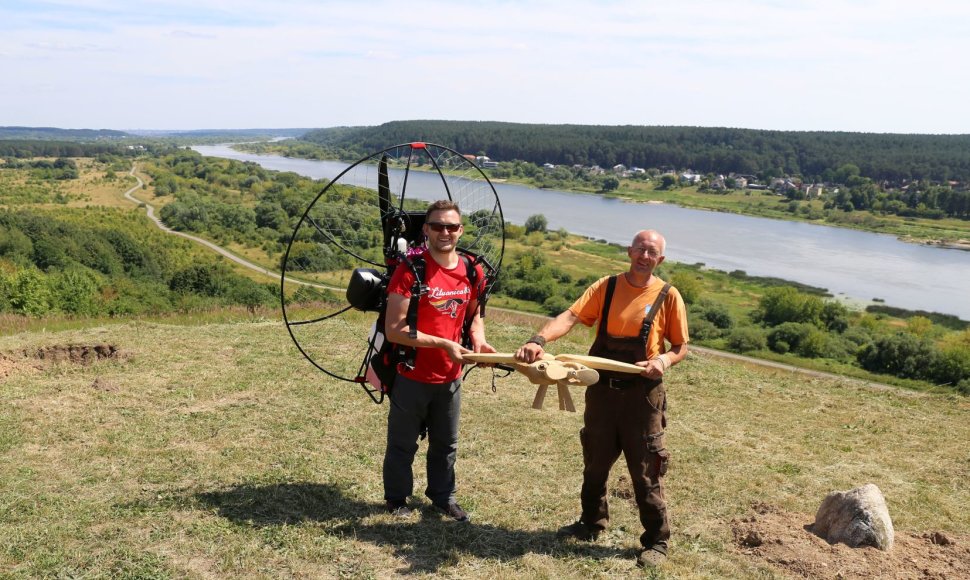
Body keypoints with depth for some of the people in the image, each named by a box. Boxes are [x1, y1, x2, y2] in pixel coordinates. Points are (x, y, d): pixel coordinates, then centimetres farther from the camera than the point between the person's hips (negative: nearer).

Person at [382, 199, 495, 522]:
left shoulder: (472, 271, -1)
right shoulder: (410, 270, -18)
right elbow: (395, 329, -21)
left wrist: (478, 339, -6)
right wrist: (443, 344, -23)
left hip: (450, 378, 5)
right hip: (412, 377, -5)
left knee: (446, 444, 21)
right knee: (403, 444, 13)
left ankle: (443, 495, 41)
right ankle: (396, 498, 34)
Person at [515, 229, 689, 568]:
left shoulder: (668, 296, -6)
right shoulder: (605, 287, -2)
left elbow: (681, 347, 1)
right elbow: (570, 317, -15)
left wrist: (665, 360, -21)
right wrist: (539, 340, -32)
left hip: (642, 394, -3)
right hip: (602, 390, 3)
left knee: (644, 470, 4)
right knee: (595, 462, 18)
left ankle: (656, 541, 21)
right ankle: (592, 524, 38)